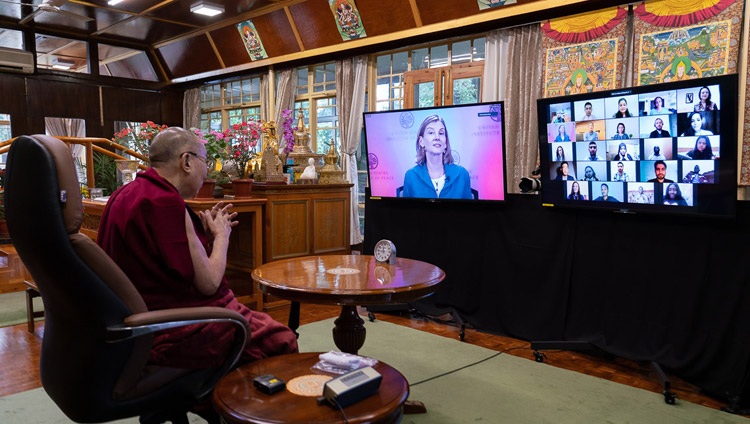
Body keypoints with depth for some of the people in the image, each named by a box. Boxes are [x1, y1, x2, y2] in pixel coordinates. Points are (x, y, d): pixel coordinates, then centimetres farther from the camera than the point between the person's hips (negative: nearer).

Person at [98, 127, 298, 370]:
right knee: (284, 342, -2)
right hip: (176, 335, -10)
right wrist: (222, 235, -2)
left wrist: (204, 234, 10)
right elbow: (208, 283, -19)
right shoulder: (165, 202, -22)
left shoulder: (128, 193, 9)